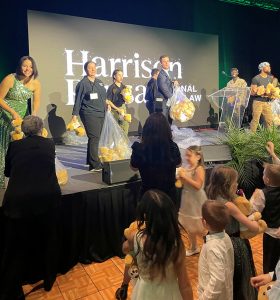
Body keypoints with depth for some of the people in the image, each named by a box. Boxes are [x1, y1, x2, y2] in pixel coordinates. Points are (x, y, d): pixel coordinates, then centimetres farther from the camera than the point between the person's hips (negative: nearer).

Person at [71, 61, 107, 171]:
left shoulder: (99, 82, 16)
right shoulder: (82, 84, -4)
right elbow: (78, 100, -6)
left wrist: (106, 105, 19)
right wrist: (74, 115, -7)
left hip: (101, 114, 7)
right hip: (89, 114, -7)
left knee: (96, 138, 10)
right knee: (94, 138, -10)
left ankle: (90, 160, 23)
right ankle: (95, 165, -6)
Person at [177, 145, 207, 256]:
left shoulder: (199, 169, -18)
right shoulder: (188, 168, 2)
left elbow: (198, 185, -27)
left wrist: (185, 176, -26)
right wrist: (181, 176, -6)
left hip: (196, 201, -8)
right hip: (188, 200, 8)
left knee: (199, 227, 2)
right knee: (189, 226, 20)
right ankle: (193, 248, 38)